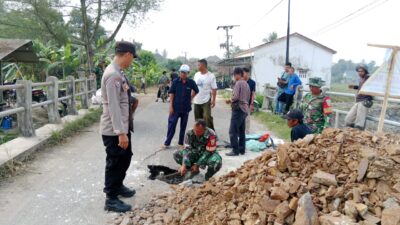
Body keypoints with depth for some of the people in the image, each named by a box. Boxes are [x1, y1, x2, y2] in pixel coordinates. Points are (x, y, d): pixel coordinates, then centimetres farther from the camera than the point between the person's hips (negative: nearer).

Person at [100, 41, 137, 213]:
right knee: (115, 163, 4)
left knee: (125, 158, 24)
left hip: (122, 127, 10)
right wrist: (121, 133, -26)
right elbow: (113, 106, -26)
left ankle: (118, 186, 44)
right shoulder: (113, 75, -23)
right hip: (114, 130, -10)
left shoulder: (118, 73, 9)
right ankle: (111, 200, 21)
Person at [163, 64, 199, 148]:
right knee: (172, 124, 0)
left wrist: (190, 98, 6)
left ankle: (181, 142, 23)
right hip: (176, 107, -1)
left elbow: (196, 91, 12)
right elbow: (171, 93, -6)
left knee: (183, 125, 11)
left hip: (186, 107, 2)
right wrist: (171, 106, -10)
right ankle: (167, 142, 9)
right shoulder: (175, 81, -7)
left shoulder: (191, 82, -5)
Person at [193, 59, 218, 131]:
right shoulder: (196, 74, 7)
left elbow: (214, 89, -9)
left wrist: (213, 100, -13)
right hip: (196, 101, 6)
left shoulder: (211, 76, -9)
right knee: (198, 118, 12)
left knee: (207, 117, -13)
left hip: (206, 101, -5)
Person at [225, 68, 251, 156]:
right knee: (241, 131, 13)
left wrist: (230, 100, 1)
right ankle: (242, 149, 17)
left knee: (233, 131, -6)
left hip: (238, 109, -9)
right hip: (245, 109, 9)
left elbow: (235, 96, -18)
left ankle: (235, 150, -6)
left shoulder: (238, 83, -9)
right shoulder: (246, 84, 17)